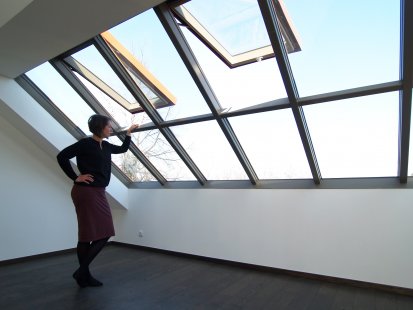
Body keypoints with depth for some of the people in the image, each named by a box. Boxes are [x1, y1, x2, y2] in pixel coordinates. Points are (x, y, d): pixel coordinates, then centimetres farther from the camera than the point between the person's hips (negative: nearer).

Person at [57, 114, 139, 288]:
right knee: (88, 235, -2)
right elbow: (62, 157, -15)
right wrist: (75, 178, -14)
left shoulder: (105, 146, 12)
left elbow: (122, 149, 29)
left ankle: (84, 272, 18)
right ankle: (83, 273, 14)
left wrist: (128, 133, 27)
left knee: (104, 233, 7)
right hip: (85, 192, -9)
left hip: (99, 193, 9)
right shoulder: (86, 144, -11)